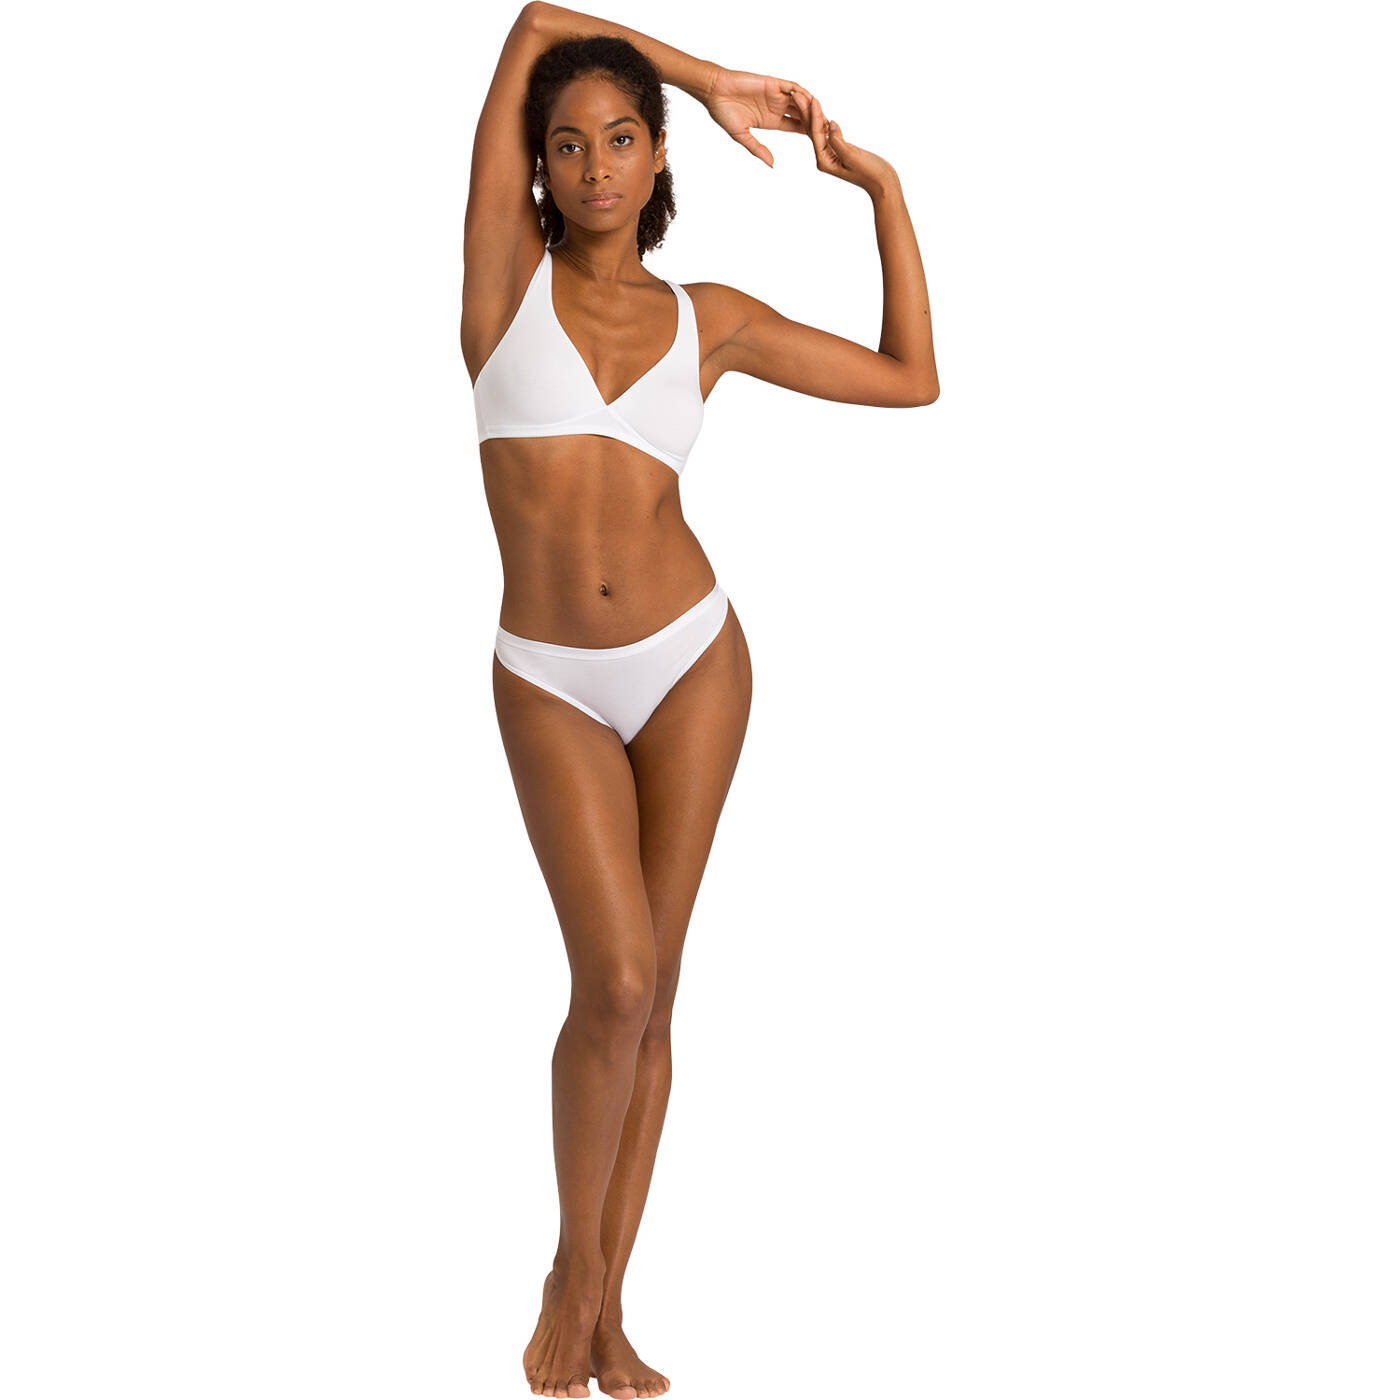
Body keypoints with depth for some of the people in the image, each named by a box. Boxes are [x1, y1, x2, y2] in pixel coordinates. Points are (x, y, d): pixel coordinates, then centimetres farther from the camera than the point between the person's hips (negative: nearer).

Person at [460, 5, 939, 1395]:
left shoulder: (709, 319, 5)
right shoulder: (509, 273, -1)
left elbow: (912, 380, 10)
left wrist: (882, 185, 9)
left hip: (692, 663, 2)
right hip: (550, 686, -2)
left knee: (644, 996, 4)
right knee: (618, 984, -14)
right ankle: (576, 1269, 10)